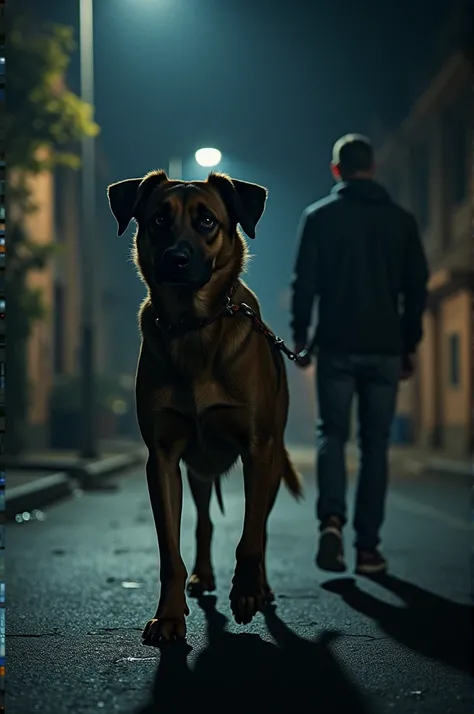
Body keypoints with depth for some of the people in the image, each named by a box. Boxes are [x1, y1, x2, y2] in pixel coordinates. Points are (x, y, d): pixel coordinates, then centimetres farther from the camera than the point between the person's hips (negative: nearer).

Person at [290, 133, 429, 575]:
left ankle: (331, 519, -16)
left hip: (337, 346, -1)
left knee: (332, 433, 9)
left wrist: (299, 338, 5)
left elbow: (304, 283, -3)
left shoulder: (319, 216, 1)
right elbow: (416, 287, 6)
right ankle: (367, 547, 5)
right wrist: (410, 346, 12)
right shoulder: (401, 220, 7)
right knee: (376, 444, 7)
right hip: (385, 349, 1)